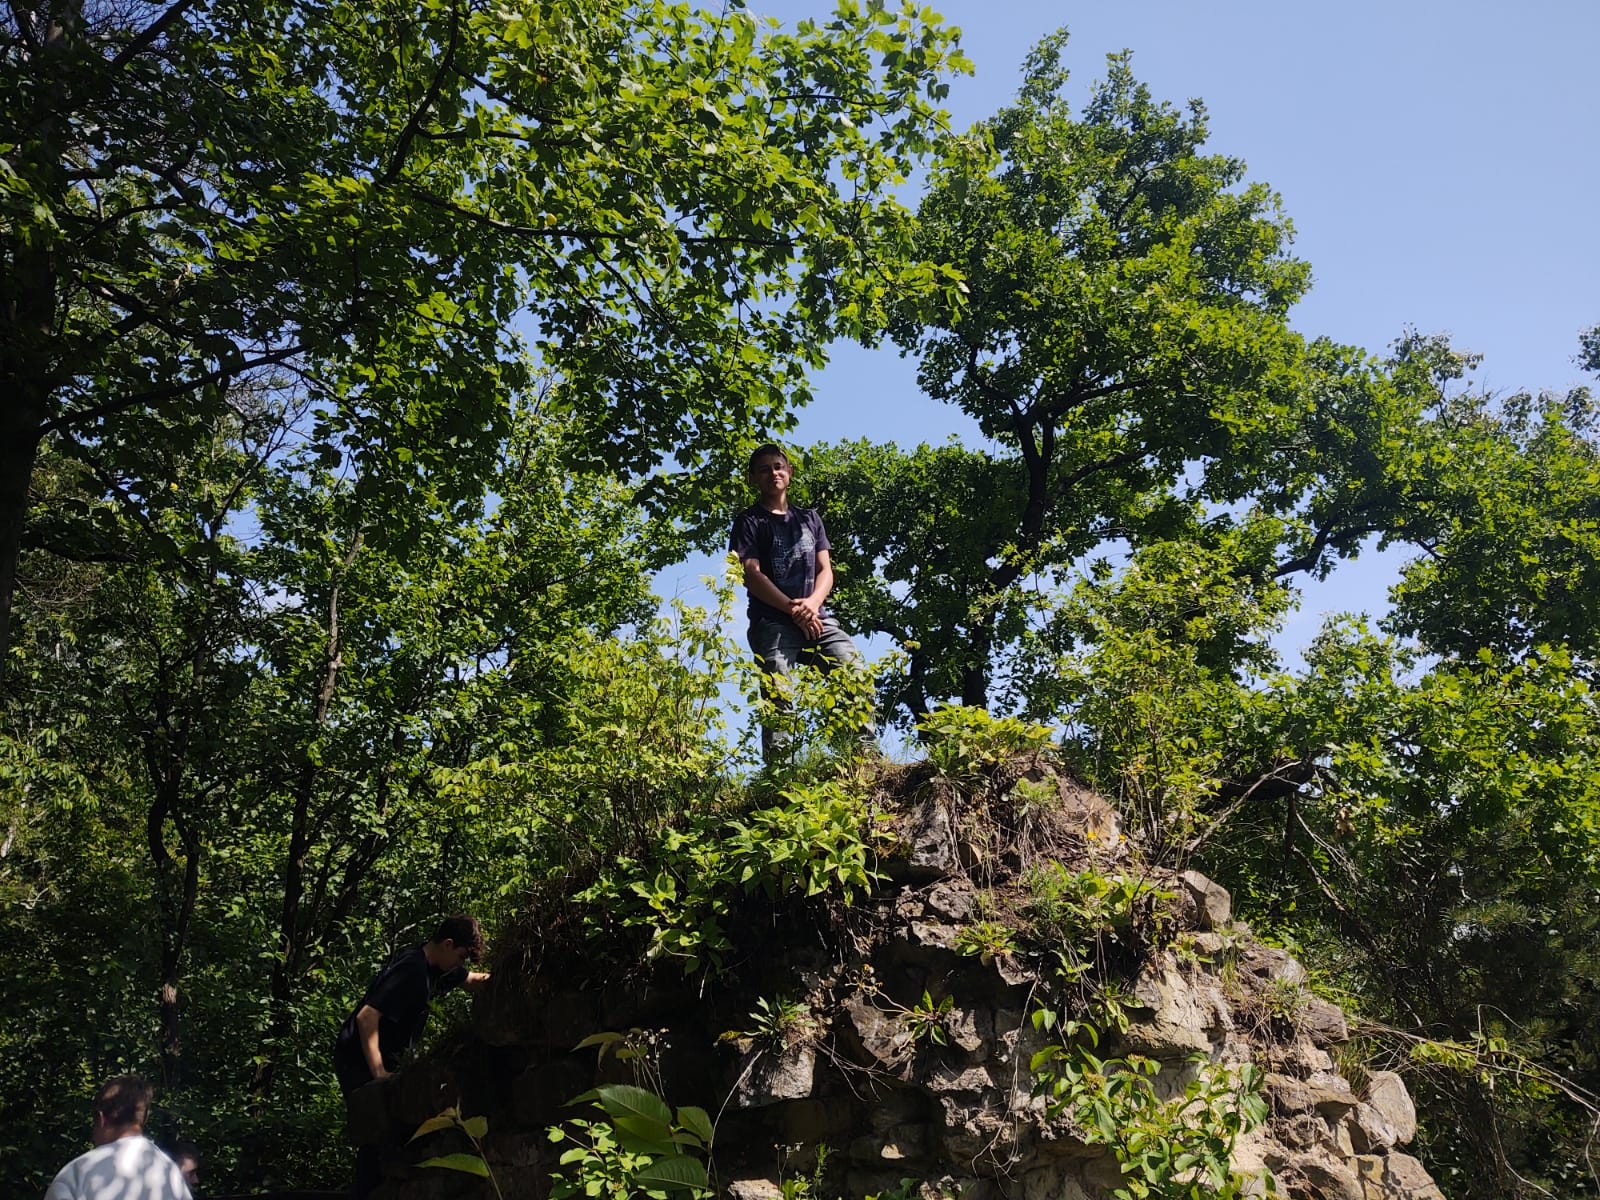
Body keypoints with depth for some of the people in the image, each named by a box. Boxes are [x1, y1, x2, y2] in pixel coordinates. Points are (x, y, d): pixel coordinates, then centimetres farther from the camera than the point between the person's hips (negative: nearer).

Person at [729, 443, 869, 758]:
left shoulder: (810, 518, 23)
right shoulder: (749, 521, 10)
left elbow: (825, 569, 13)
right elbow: (752, 575, -3)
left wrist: (812, 603, -10)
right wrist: (794, 610, -14)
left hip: (818, 619, 4)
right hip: (773, 622, -3)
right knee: (777, 698, -17)